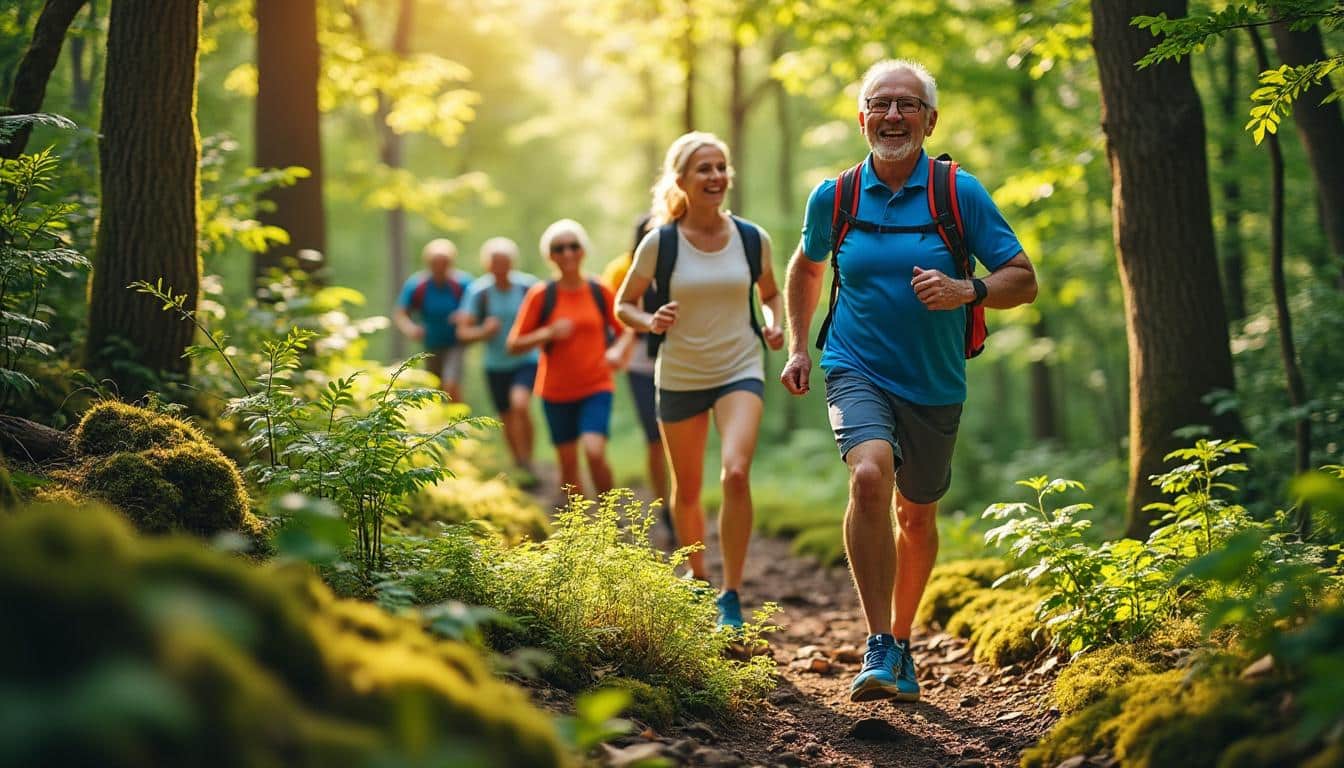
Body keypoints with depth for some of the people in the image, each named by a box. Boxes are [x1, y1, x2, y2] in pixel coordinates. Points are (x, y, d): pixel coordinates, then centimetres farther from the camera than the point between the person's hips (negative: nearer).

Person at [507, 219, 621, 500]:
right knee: (568, 463, 8)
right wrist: (547, 333, -19)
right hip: (557, 392, 1)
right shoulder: (540, 295, -3)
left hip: (597, 387, -1)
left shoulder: (600, 292, 0)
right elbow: (513, 345, -3)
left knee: (594, 451, -19)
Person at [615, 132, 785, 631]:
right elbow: (624, 305, 3)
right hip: (679, 378, 0)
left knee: (736, 473, -23)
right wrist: (650, 322, -18)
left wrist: (774, 324, -3)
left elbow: (769, 293, 17)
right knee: (686, 491, 13)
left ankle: (731, 597, -14)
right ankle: (696, 573, 41)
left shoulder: (751, 239, -2)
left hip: (740, 372, 0)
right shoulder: (660, 242, -7)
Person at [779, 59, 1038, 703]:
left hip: (934, 385, 1)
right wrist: (797, 347, 12)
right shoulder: (834, 197, -1)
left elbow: (1023, 280, -4)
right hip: (856, 371, -1)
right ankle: (878, 648, -24)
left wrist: (967, 291, -23)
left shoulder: (960, 193, -6)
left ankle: (902, 641, 39)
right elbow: (805, 268, 20)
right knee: (870, 476, -29)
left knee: (917, 516, 15)